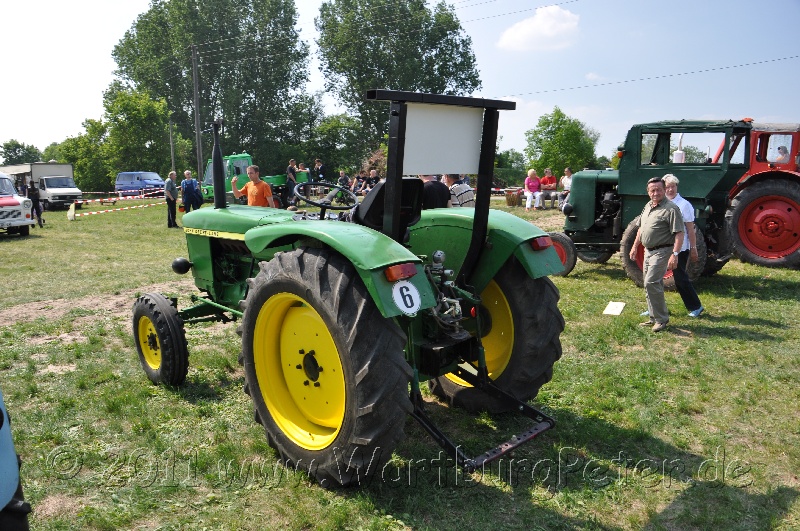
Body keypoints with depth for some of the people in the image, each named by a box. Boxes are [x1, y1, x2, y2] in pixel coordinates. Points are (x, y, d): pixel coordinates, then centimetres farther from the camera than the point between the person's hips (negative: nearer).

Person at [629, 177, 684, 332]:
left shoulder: (671, 209, -15)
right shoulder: (648, 206, 12)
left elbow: (679, 234, -20)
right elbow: (641, 228, 23)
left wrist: (675, 254, -27)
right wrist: (635, 246, 20)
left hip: (662, 251, -9)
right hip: (648, 251, 9)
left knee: (651, 283, -15)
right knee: (651, 284, 14)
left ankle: (661, 319, -5)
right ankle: (654, 317, 24)